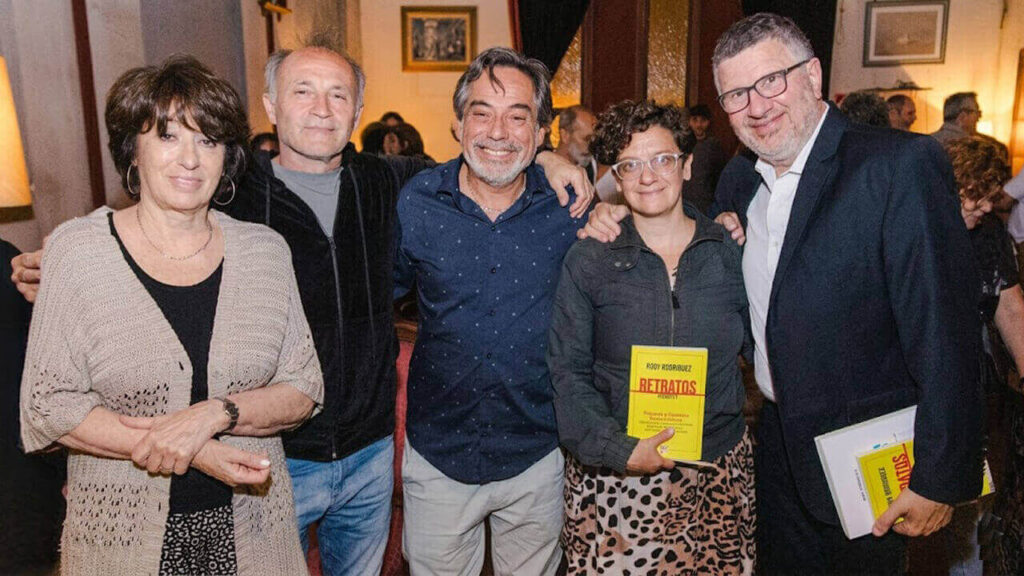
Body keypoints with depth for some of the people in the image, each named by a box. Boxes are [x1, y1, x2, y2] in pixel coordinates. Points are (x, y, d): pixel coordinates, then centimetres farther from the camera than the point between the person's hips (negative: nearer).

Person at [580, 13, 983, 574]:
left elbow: (946, 332, -21)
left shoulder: (900, 165, -20)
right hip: (777, 442, 6)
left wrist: (940, 478, -18)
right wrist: (621, 221, -3)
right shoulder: (739, 179, 2)